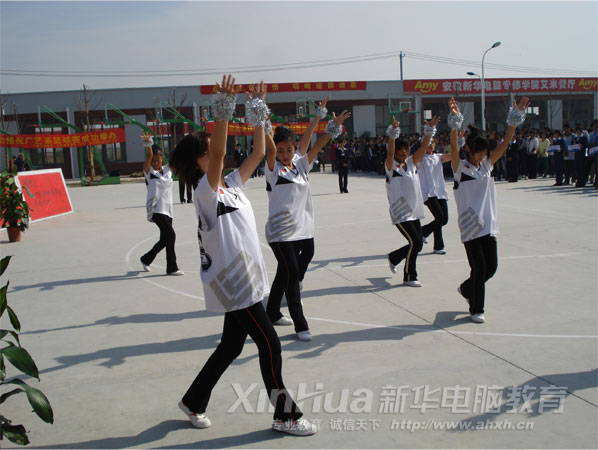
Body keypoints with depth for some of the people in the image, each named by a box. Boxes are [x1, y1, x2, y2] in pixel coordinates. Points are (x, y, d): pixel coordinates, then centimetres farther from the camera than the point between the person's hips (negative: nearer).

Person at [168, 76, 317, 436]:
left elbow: (259, 153, 12)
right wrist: (224, 110, -36)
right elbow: (219, 154, -32)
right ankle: (285, 415, 14)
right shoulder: (206, 190, -14)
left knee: (232, 346, 18)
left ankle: (194, 401, 33)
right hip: (233, 283, -9)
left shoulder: (232, 184, 9)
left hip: (243, 280, 9)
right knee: (270, 345, -1)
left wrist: (258, 112, 9)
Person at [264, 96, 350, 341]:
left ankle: (272, 313, 31)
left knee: (285, 274, 15)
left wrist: (334, 126, -3)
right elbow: (270, 149, -20)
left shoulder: (300, 165, 9)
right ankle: (300, 324, 0)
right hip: (281, 231, -6)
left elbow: (315, 145, 5)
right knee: (292, 273, -8)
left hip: (303, 229, 6)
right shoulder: (274, 169, -5)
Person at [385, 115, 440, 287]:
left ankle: (393, 257, 36)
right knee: (415, 242, -12)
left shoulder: (411, 163, 10)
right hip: (400, 213, -7)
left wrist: (429, 131, -13)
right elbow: (389, 153, -25)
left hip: (414, 211, 7)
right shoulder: (391, 166, -7)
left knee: (417, 244, 9)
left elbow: (423, 148, 0)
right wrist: (393, 134, -39)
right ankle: (409, 277, 4)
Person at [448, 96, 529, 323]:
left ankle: (467, 289, 35)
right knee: (479, 267, -4)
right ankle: (476, 309, 13)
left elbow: (505, 143, 4)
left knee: (491, 266, 7)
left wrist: (515, 117, -6)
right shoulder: (460, 167, -6)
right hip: (470, 225, -6)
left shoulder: (487, 164, 10)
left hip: (488, 224, 6)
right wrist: (455, 121, -36)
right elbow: (453, 146, -23)